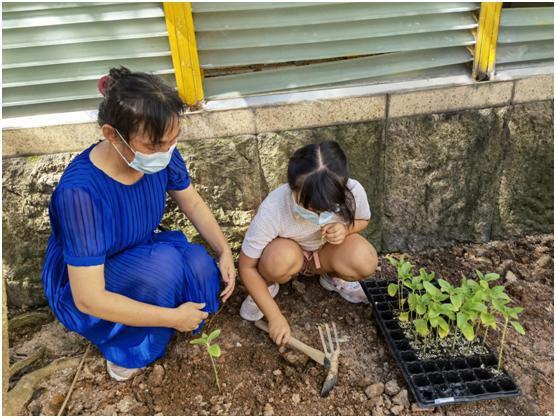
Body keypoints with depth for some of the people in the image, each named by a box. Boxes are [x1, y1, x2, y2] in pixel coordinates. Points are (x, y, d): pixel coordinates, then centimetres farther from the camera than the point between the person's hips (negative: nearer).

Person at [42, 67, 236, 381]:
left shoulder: (160, 154, -20)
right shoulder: (80, 192, -36)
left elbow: (193, 203, -1)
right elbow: (89, 300, -31)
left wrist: (225, 252, -13)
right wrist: (173, 317, -27)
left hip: (141, 257, 5)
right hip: (80, 292, -5)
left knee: (201, 265, -23)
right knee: (163, 261, -32)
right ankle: (126, 352, -5)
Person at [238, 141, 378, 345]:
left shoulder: (353, 192, -29)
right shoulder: (272, 210, -36)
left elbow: (363, 219, -3)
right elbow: (247, 267, -23)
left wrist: (345, 229, -27)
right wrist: (275, 316, -25)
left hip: (324, 253, 2)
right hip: (288, 251, -1)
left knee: (365, 261, -30)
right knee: (281, 258, -38)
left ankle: (334, 278, 6)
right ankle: (268, 286, -1)